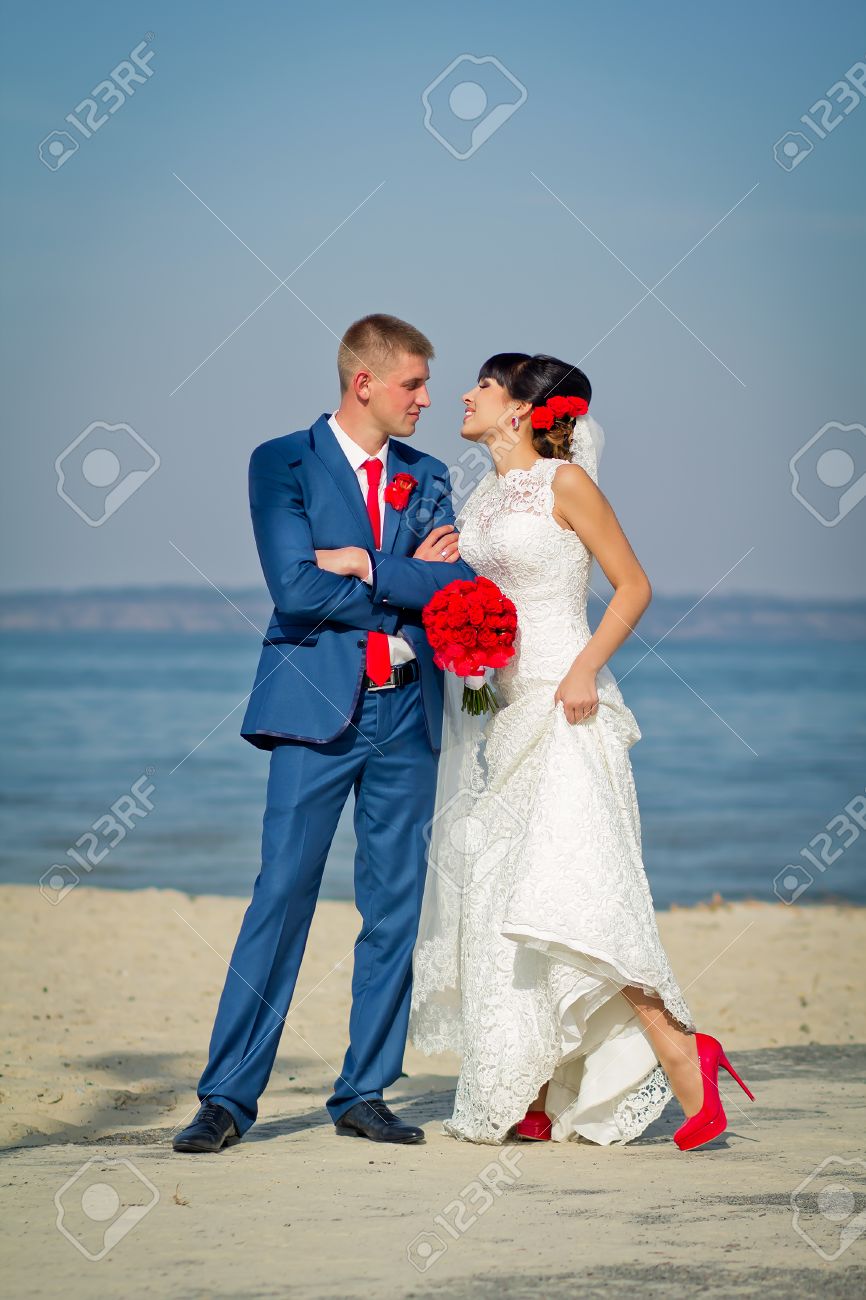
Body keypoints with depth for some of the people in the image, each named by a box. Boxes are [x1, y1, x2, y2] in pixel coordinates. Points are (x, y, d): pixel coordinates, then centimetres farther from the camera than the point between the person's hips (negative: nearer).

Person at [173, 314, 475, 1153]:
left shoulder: (425, 478, 13)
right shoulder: (283, 464, -1)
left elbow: (458, 585, -2)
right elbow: (297, 589, -13)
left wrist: (364, 565, -11)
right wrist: (407, 585, -6)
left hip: (405, 712, 5)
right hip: (318, 707, -5)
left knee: (394, 905, 5)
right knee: (282, 896, -8)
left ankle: (364, 1093, 12)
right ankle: (228, 1097, -3)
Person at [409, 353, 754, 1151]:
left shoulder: (564, 481, -4)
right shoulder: (480, 500, 16)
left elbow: (634, 585, -5)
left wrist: (587, 666, -17)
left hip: (561, 710, -8)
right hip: (496, 712, 8)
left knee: (564, 891, -20)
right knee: (495, 896, 2)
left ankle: (681, 1058, -15)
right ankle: (530, 1102, 5)